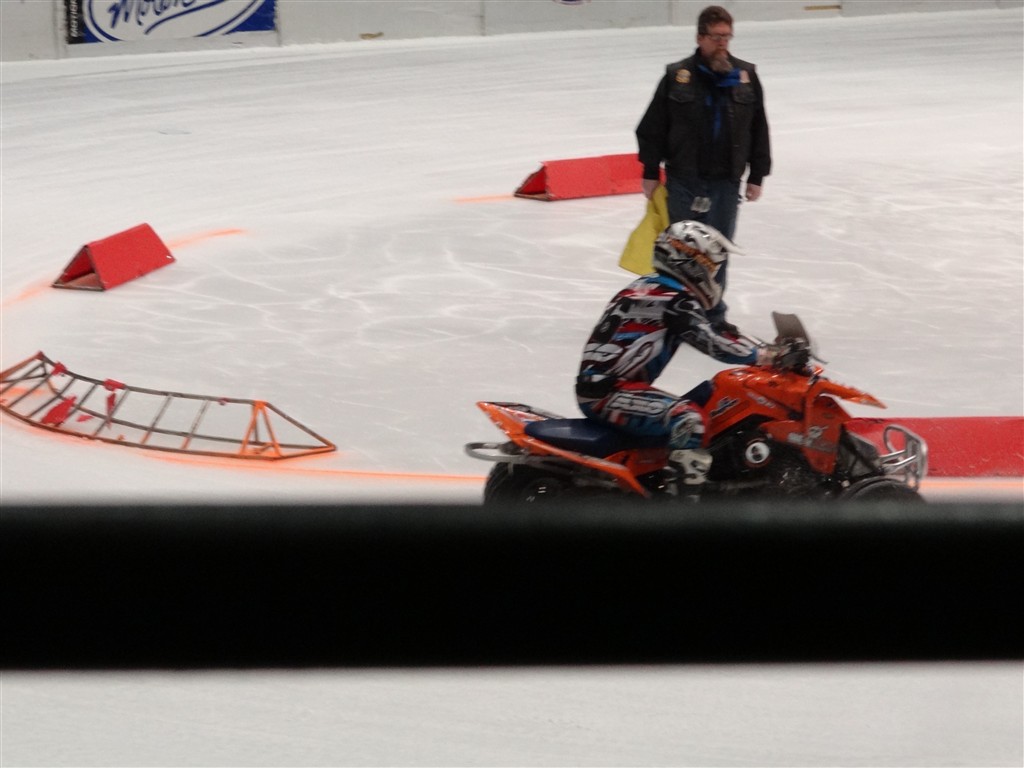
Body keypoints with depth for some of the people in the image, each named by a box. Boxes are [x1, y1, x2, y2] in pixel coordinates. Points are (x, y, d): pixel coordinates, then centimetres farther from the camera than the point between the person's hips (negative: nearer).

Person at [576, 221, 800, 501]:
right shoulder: (676, 301, -14)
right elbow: (713, 344, -24)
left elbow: (709, 331, 17)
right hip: (608, 393, -11)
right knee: (691, 420, -26)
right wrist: (771, 355, -20)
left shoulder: (645, 287, 15)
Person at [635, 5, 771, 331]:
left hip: (726, 182, 2)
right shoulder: (678, 77, -5)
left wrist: (757, 176, 6)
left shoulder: (746, 76, 2)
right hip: (683, 181, -2)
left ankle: (713, 314, 19)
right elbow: (653, 127, -1)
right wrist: (651, 172, -1)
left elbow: (759, 131, 7)